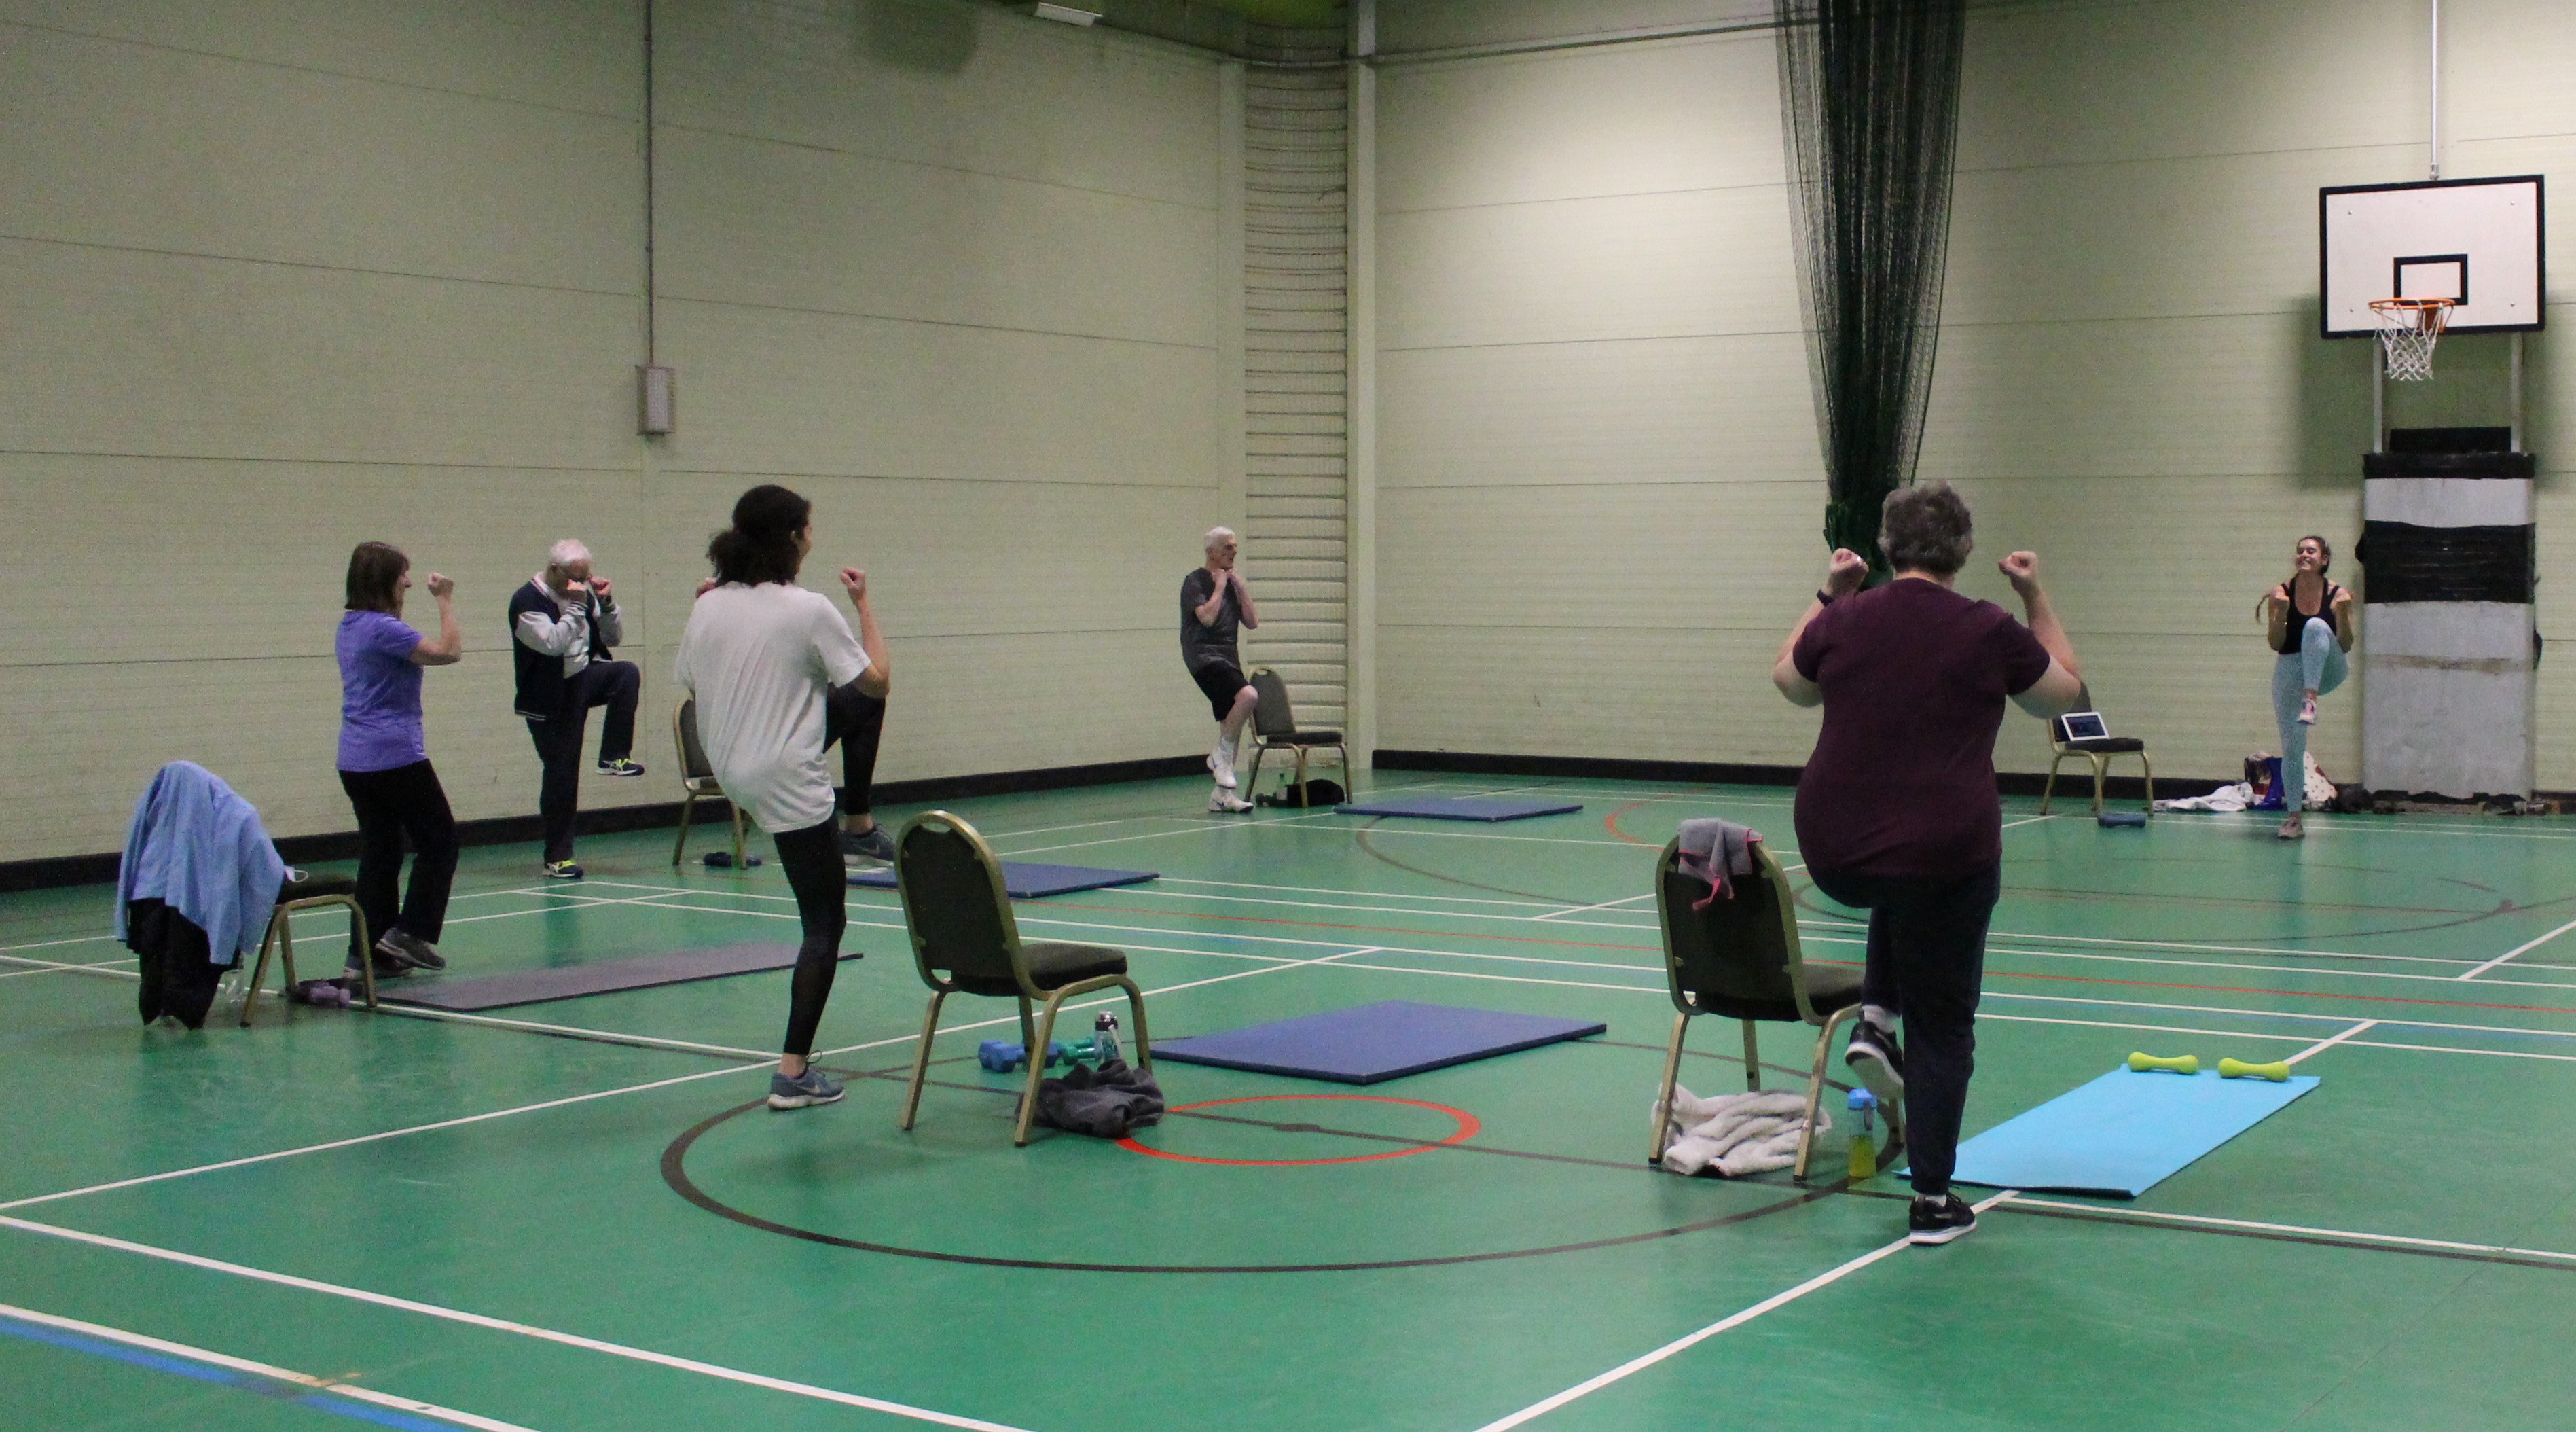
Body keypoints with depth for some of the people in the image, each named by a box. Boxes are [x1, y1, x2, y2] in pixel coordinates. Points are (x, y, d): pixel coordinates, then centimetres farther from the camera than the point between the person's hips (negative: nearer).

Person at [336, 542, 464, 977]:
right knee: (439, 841, 3)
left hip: (356, 759, 9)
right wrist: (446, 601, -10)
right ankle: (409, 933, -2)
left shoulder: (351, 626, 13)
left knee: (379, 852, 10)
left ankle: (368, 951, 9)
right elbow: (449, 651, -16)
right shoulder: (383, 629, -16)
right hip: (395, 757, -9)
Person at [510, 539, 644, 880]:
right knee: (561, 774, -4)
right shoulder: (527, 602, -15)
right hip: (550, 697, -5)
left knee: (628, 673, -25)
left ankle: (614, 756, -15)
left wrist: (607, 603, -6)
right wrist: (576, 607, -27)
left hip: (584, 679, 5)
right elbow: (554, 643, -29)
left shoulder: (583, 594, 5)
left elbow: (614, 638, 9)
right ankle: (556, 858, 6)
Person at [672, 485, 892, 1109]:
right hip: (791, 788, -8)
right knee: (825, 924, 2)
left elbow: (690, 684, 12)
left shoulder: (708, 609, -3)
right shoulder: (808, 611, -19)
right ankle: (794, 1074, 0)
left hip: (730, 770, 8)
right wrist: (864, 605, 1)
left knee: (859, 706, 31)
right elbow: (878, 680, -9)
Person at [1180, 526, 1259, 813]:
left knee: (1230, 727, 5)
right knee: (1248, 695, -30)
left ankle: (1221, 794, 11)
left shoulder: (1231, 581, 18)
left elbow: (1252, 622, 11)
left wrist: (1240, 586, 4)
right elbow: (1207, 617, -20)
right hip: (1204, 655, -8)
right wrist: (1220, 586, -9)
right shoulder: (1196, 581, -5)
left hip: (1228, 659, 8)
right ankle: (1221, 756, -15)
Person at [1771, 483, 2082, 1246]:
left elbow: (1790, 682, 22)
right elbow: (2065, 691, 14)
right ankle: (1932, 1203, 11)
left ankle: (1875, 1024, 22)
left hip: (1832, 854, 3)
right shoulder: (1991, 632, -5)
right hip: (1945, 853, -3)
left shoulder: (1843, 621, 0)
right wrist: (2036, 597, 18)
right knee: (1941, 1028, 11)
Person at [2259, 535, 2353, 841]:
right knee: (2291, 746, -2)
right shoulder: (2281, 594, -4)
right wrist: (2280, 613, -22)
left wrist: (2344, 614, -22)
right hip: (2289, 670, 2)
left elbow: (2345, 647, -6)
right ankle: (2294, 818, 7)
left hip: (2327, 670, -2)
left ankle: (2311, 699, -40)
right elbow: (2275, 644, -5)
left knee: (2316, 626, -33)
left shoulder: (2337, 595, -6)